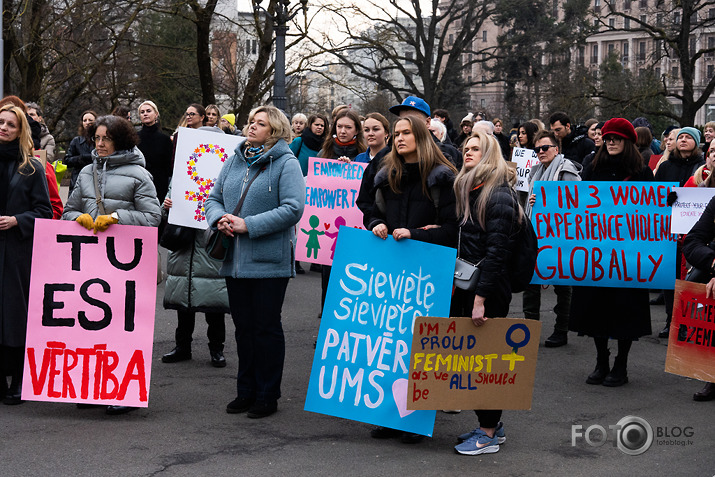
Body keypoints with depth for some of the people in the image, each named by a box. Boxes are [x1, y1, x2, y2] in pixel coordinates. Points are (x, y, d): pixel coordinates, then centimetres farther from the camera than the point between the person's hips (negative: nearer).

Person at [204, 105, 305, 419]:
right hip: (235, 260, 6)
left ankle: (267, 396, 10)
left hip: (269, 261, -6)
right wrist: (219, 219, -6)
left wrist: (249, 225, -19)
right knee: (243, 326, 12)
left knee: (267, 328, 1)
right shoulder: (235, 160, 13)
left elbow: (292, 209, -16)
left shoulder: (286, 163, -6)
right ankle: (246, 391, 23)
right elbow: (214, 198, 17)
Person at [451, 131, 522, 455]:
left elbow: (496, 251, -18)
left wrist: (481, 298, -21)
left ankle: (489, 434, 6)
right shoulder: (467, 190, 15)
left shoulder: (499, 195, -13)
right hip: (466, 285, 8)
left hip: (490, 289, -8)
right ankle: (491, 424, 21)